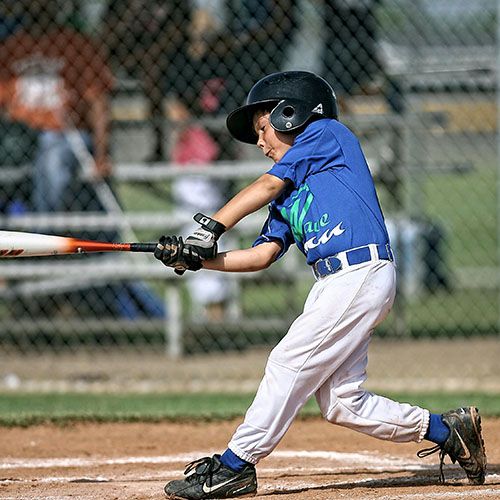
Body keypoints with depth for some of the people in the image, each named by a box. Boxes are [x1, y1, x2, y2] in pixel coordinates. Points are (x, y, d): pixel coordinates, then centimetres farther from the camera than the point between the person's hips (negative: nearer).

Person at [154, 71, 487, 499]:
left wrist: (210, 228, -7)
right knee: (343, 403, 4)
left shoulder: (328, 134, 4)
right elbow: (262, 254, 16)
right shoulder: (290, 191, 25)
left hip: (362, 274, -9)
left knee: (289, 364, -9)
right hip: (335, 285, 9)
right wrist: (197, 258, 5)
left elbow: (265, 186, -4)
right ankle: (447, 430, 17)